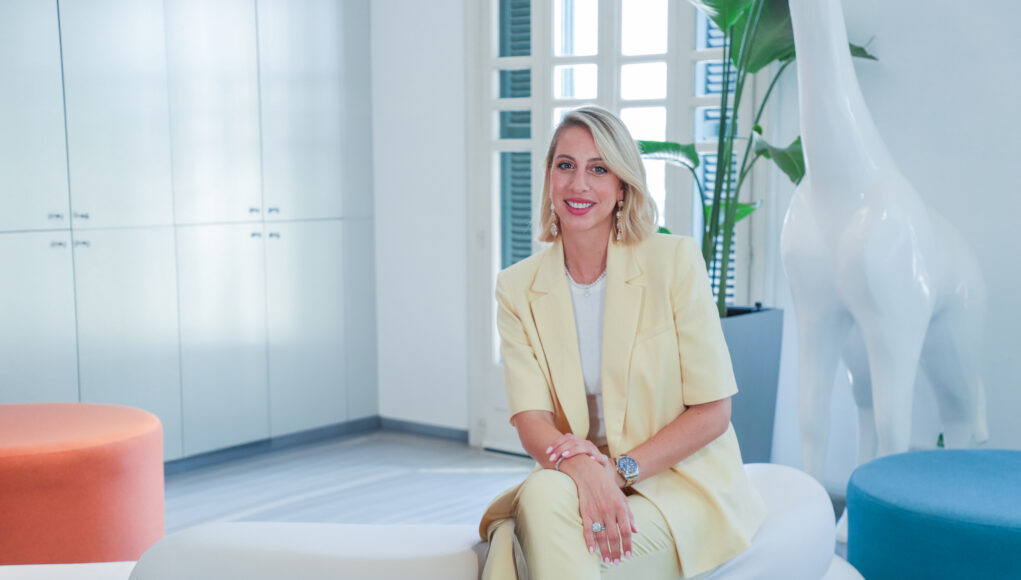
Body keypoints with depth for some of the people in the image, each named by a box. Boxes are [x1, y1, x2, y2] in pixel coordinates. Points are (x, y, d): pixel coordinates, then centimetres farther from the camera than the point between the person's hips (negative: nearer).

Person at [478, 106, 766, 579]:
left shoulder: (675, 261, -5)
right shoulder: (517, 287, 3)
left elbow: (712, 411, -6)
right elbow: (530, 418, -6)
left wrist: (619, 470, -16)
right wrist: (582, 466, -28)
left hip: (683, 483, -3)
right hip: (576, 484, 3)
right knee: (542, 493, -32)